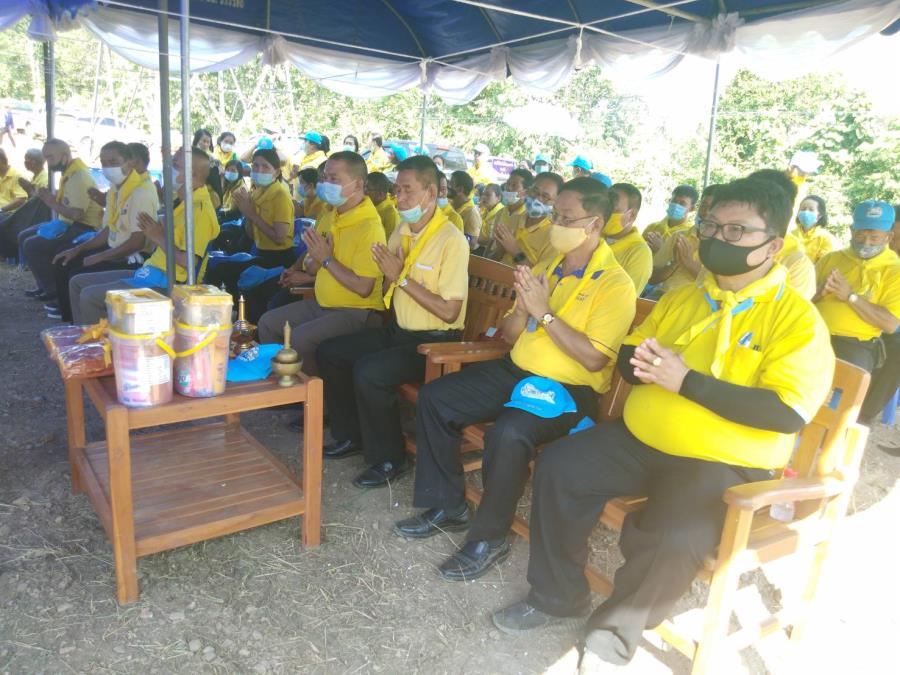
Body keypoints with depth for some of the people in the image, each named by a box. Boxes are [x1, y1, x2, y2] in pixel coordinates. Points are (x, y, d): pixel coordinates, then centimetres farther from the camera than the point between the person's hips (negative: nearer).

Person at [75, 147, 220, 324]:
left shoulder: (200, 209, -18)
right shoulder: (181, 200, 14)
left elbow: (189, 262, -25)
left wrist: (159, 238, -15)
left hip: (167, 285, -11)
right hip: (152, 273, 11)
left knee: (89, 296, -20)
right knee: (77, 283, 12)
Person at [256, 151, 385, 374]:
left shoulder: (370, 227, -20)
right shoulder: (330, 216, 8)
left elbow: (363, 288, -25)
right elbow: (313, 262, 15)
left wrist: (327, 259, -20)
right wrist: (309, 271, -9)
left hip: (355, 312, -9)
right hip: (321, 304, 9)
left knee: (300, 338, -27)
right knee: (268, 323, 7)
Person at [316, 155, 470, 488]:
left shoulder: (452, 241, -17)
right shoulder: (402, 232, 9)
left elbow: (449, 311, -22)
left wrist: (402, 277, -20)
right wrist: (389, 274, -9)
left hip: (433, 341, -9)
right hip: (398, 330, 9)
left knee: (368, 371, -29)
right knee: (328, 352, 5)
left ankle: (389, 460, -7)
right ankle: (350, 436, 20)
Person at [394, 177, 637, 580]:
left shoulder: (615, 284, -10)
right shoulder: (545, 267, 11)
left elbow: (594, 358, -20)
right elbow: (509, 336, 12)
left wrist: (544, 312, -19)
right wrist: (523, 308, -10)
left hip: (569, 389, -7)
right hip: (516, 371, 8)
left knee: (507, 433, -34)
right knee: (433, 398, -4)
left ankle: (489, 537, -9)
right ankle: (447, 506, 9)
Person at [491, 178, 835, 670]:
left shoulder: (796, 318, -8)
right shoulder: (682, 298, 12)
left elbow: (788, 413, -20)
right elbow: (625, 356, 16)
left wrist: (687, 380, -24)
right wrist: (643, 363, -11)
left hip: (726, 464, -6)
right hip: (641, 440, 6)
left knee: (673, 540, -30)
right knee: (558, 466, -9)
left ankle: (612, 636, 0)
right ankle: (558, 598, 8)